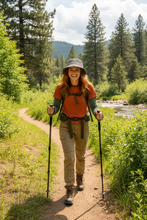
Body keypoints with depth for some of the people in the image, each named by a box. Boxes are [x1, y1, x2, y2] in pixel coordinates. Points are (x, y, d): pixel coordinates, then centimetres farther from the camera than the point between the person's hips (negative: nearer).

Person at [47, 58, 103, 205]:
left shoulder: (88, 87, -9)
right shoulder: (61, 87, -9)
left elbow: (93, 106, -6)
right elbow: (56, 105, -3)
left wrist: (97, 113, -27)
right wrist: (52, 110, -25)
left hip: (82, 125, 1)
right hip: (66, 125, -1)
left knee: (80, 156, 18)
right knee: (69, 157, -8)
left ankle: (80, 177, 46)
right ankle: (70, 189, 6)